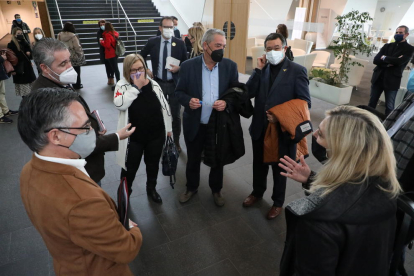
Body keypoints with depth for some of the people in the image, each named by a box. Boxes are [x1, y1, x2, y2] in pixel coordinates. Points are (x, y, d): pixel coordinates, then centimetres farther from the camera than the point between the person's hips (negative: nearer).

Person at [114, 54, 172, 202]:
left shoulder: (154, 84, 0)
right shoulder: (122, 85, -8)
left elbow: (165, 106, 7)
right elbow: (120, 104, -28)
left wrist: (168, 128, 9)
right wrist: (136, 87, -24)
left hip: (156, 135, 3)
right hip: (134, 137, -2)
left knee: (153, 164, 20)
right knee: (130, 167, 12)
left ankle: (151, 188, 45)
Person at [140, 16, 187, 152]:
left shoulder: (179, 43, -5)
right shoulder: (152, 42, -2)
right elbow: (141, 56, 13)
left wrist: (179, 68, -17)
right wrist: (146, 70, 2)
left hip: (175, 84, -1)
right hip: (158, 83, 1)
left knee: (175, 114, 7)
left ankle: (176, 141, 24)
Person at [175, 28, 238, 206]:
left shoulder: (230, 66, -5)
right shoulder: (188, 66, -8)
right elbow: (179, 92, -2)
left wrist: (226, 103, -20)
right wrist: (188, 100, -23)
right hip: (195, 125, 0)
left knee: (217, 160, 18)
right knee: (193, 160, 17)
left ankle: (216, 190, 43)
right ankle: (191, 188, 43)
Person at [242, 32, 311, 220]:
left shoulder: (297, 70, -9)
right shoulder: (263, 68, 4)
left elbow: (305, 102, -12)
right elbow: (249, 93, -6)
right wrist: (258, 69, -13)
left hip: (282, 129, -4)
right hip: (260, 127, 4)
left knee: (279, 169, 14)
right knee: (259, 164, 21)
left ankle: (278, 202, 36)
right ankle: (257, 192, 45)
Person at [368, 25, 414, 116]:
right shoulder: (387, 46, 12)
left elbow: (399, 61, -17)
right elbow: (376, 60, -1)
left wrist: (384, 58, -5)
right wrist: (389, 63, -15)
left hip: (392, 81, -4)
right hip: (378, 78, 4)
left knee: (389, 107, 3)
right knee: (371, 103, 11)